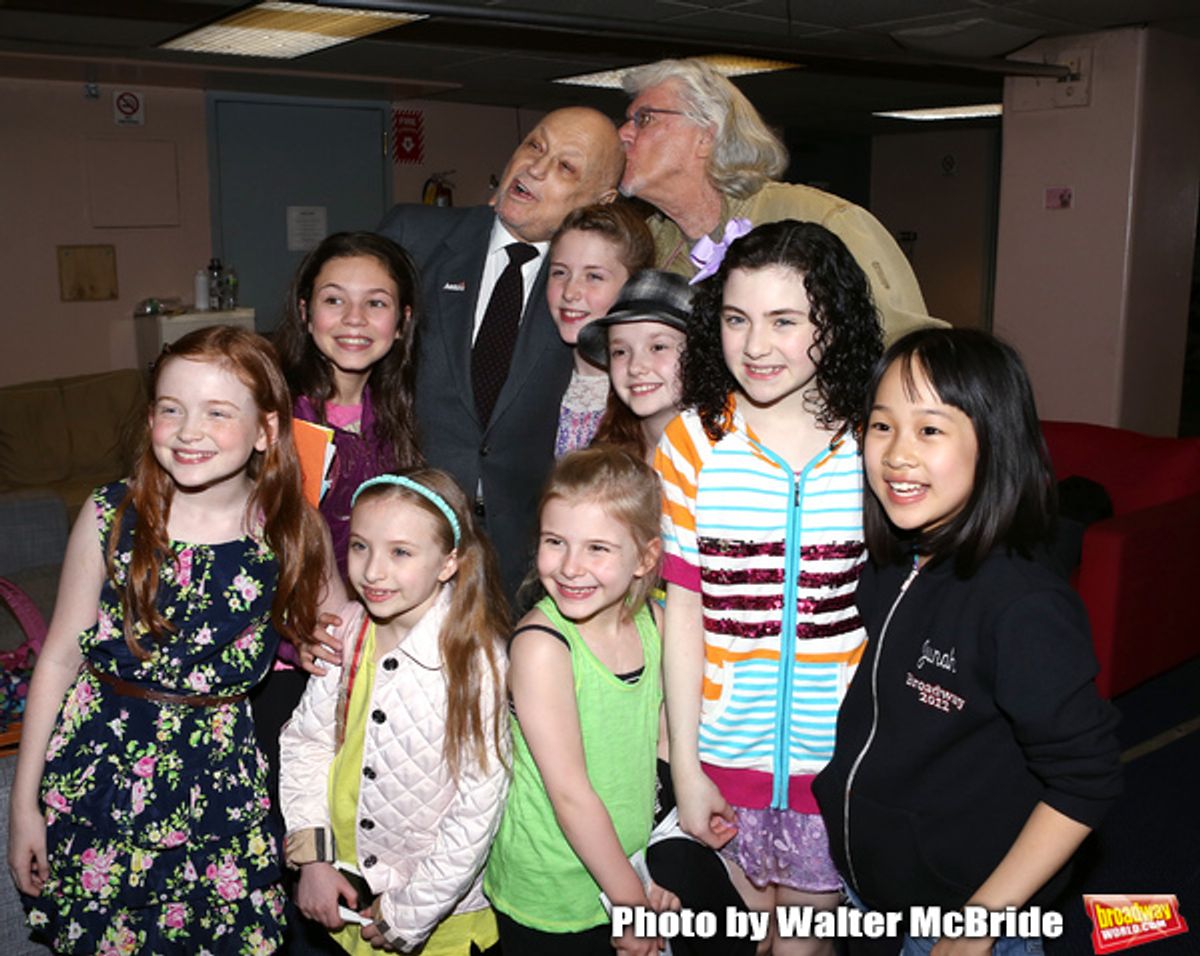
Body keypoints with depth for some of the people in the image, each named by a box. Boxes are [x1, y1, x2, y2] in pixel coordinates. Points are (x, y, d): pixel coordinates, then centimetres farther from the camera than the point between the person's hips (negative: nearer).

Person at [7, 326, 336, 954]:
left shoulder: (292, 531, -8)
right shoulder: (110, 517, -10)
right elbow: (60, 658, -3)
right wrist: (24, 803, 0)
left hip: (221, 781, 1)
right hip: (98, 771, 0)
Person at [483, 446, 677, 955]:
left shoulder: (651, 622, -5)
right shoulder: (541, 645, -22)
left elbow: (657, 743, 4)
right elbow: (571, 793, -20)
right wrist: (631, 901, -14)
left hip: (625, 871, 5)